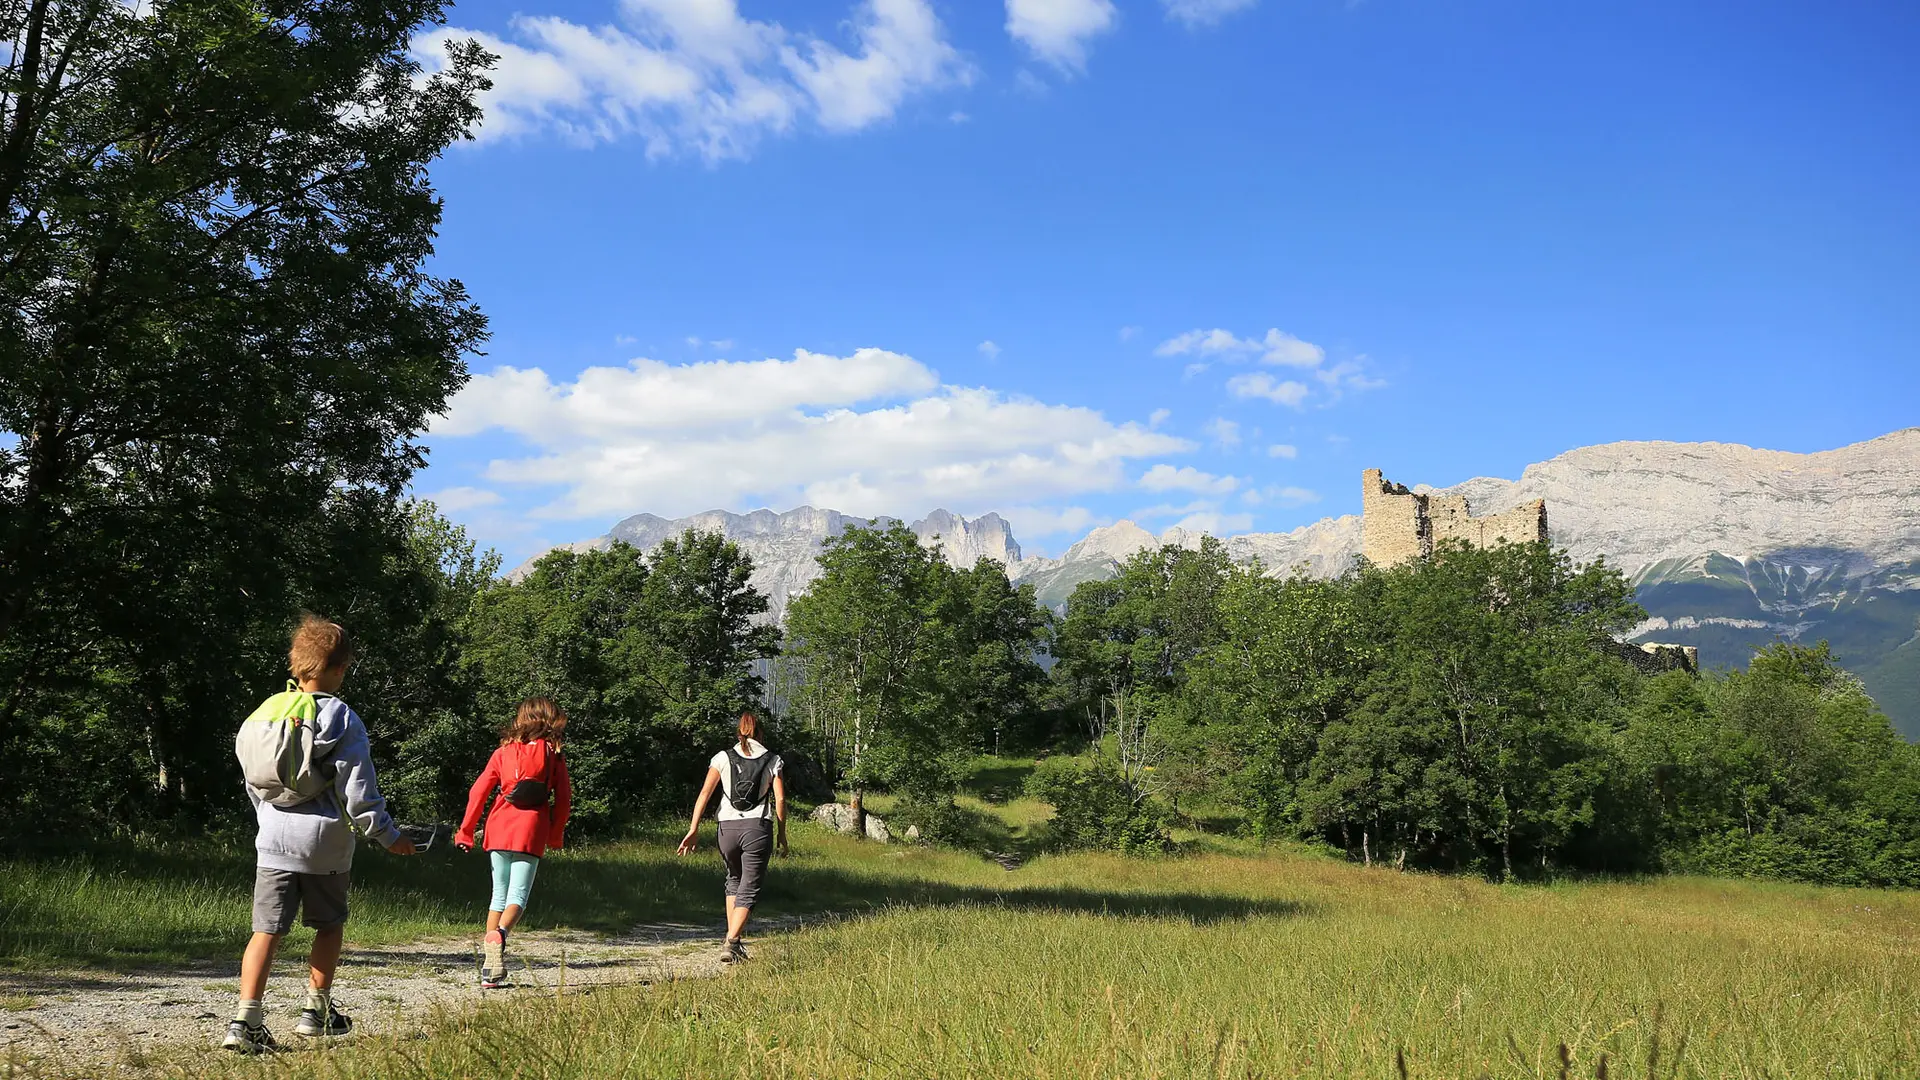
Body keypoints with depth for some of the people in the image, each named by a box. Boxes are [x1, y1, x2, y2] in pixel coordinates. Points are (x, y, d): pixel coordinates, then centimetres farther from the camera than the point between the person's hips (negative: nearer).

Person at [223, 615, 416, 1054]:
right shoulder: (344, 721, -9)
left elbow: (252, 782, 14)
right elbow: (358, 792, -11)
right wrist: (388, 835, 0)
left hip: (273, 840, 3)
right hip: (326, 842, -3)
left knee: (267, 930, 1)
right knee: (329, 924, 17)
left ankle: (246, 1020, -10)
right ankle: (317, 1010, 24)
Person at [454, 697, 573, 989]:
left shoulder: (503, 752, 10)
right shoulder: (554, 756, 5)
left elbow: (479, 791, 5)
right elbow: (564, 799, 2)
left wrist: (465, 831, 9)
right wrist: (556, 836, 14)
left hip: (499, 827, 3)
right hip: (531, 832, -3)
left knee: (499, 895, 13)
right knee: (518, 896, -3)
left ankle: (490, 974, 11)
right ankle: (499, 935, -36)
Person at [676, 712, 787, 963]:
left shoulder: (723, 757, 7)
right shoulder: (772, 760, 6)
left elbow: (705, 793, -2)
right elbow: (780, 799, 0)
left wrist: (693, 829, -3)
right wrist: (781, 835, 8)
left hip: (728, 827, 2)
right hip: (759, 828, -2)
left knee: (734, 881, 23)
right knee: (749, 889, 2)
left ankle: (734, 940, 18)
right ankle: (731, 943, -15)